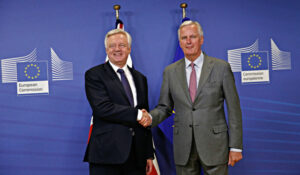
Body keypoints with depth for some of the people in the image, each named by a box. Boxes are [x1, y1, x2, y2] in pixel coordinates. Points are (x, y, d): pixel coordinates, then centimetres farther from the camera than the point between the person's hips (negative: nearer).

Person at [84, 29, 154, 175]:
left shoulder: (140, 78, 16)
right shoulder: (94, 75, -1)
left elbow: (146, 118, 15)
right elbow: (103, 108, -15)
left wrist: (149, 154, 12)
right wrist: (136, 114, -11)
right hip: (107, 152, -4)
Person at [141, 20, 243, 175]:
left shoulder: (221, 67, -2)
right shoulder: (170, 71, 6)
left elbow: (233, 109, -1)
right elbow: (164, 107, 10)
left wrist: (235, 146, -4)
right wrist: (150, 117, -13)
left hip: (214, 144, -2)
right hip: (183, 148, 2)